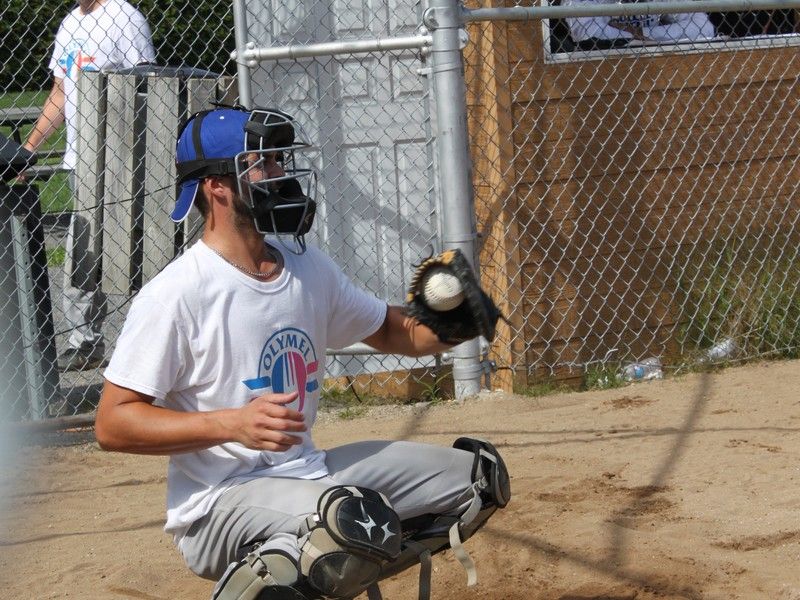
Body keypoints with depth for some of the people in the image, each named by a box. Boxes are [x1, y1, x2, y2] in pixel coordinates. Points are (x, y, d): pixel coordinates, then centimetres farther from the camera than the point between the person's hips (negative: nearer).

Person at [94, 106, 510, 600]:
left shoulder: (309, 269, 8)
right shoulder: (175, 294, -15)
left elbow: (394, 332, 21)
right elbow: (113, 423, -16)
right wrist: (232, 424, -26)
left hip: (309, 473, 9)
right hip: (217, 509, -8)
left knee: (480, 475, 9)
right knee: (360, 520, -36)